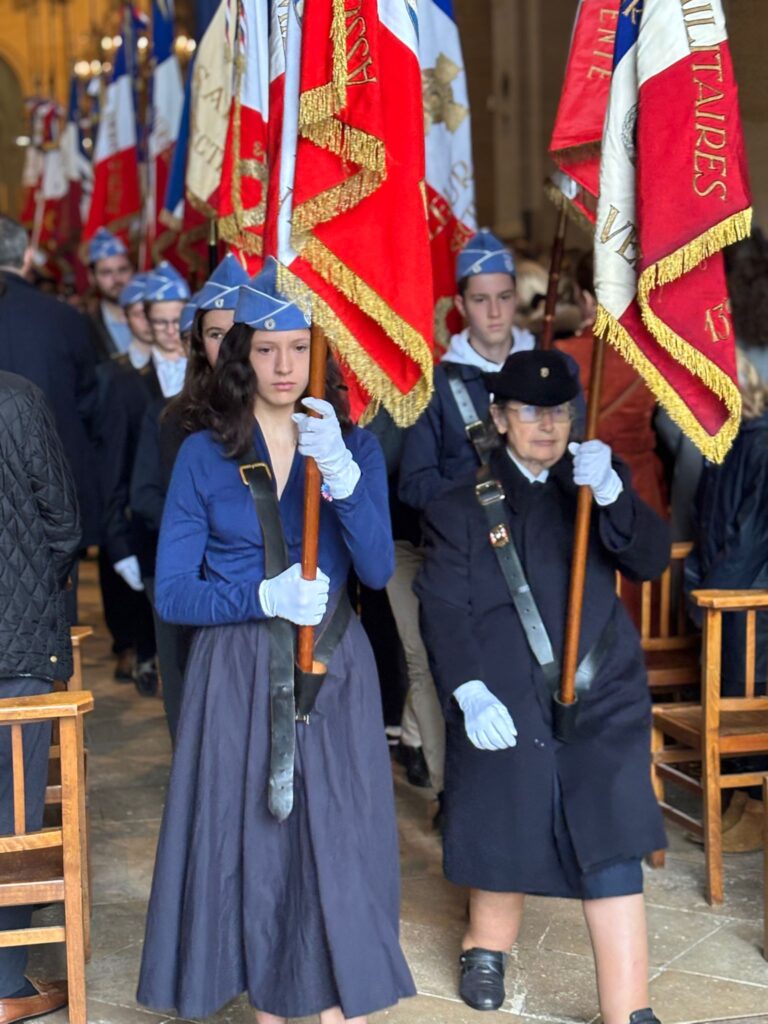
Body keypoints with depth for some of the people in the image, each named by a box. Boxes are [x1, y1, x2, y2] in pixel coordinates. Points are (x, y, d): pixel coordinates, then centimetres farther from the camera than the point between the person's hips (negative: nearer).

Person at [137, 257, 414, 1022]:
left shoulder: (356, 447, 3)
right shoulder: (204, 455, 0)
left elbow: (377, 569, -12)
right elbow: (171, 593, -4)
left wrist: (340, 473, -27)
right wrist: (264, 596, -20)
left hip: (331, 672, 1)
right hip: (236, 675, 0)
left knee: (335, 843, -1)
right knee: (250, 843, 3)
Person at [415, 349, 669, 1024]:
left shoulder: (598, 481, 8)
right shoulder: (463, 507, 1)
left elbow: (652, 559, -6)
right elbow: (444, 609, -6)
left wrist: (610, 494, -24)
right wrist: (469, 691, -21)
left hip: (601, 700, 1)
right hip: (503, 705, -1)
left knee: (612, 851, -4)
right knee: (504, 835, 12)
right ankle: (488, 946, 41)